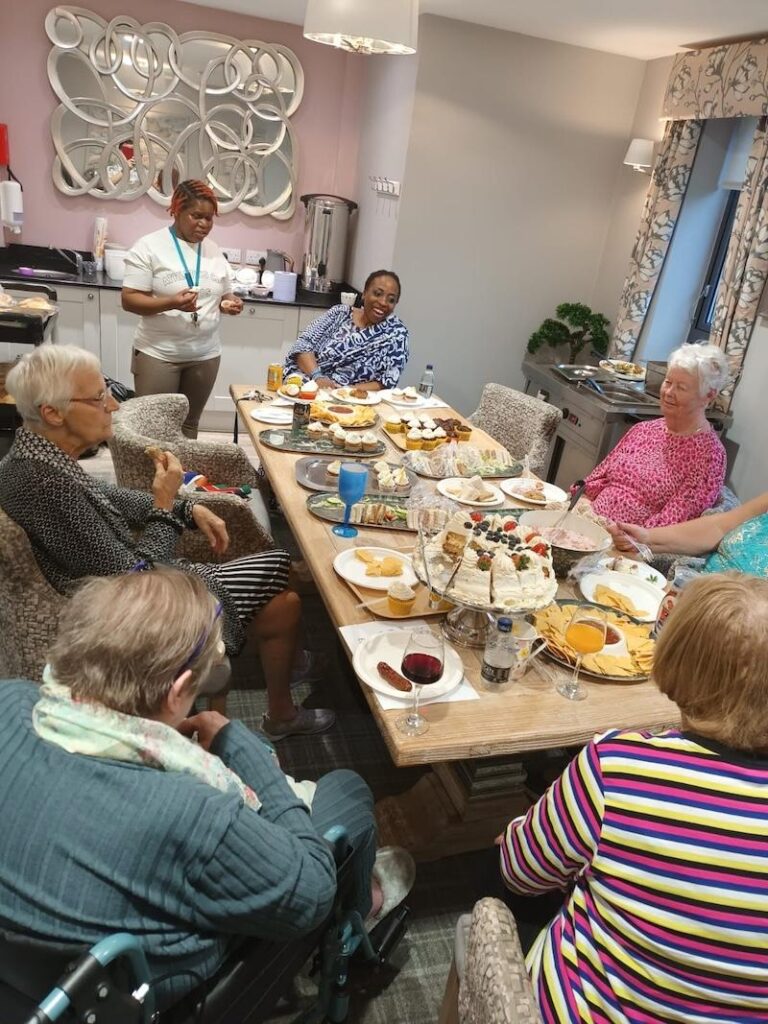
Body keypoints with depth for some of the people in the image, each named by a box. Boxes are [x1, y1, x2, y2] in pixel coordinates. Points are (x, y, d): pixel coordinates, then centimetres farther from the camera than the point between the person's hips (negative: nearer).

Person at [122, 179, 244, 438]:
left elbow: (225, 294, 18)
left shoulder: (214, 251, 8)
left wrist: (230, 303, -7)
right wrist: (171, 303, -29)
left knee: (189, 424, 13)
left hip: (205, 355, 4)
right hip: (158, 354, -4)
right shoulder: (149, 246, -8)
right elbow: (129, 300, -12)